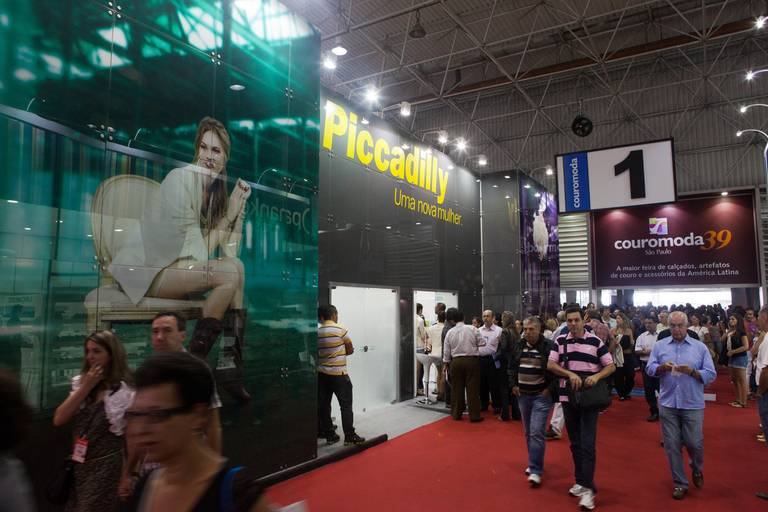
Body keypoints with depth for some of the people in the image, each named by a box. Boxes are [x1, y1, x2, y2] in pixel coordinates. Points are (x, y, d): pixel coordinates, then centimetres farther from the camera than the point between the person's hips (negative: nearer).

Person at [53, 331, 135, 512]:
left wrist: (126, 477, -10)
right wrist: (86, 387, -13)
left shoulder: (126, 390, -14)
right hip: (79, 467, 6)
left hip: (107, 470, -6)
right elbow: (59, 420, -5)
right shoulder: (80, 383, 5)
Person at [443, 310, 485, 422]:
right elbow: (482, 343, -2)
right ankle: (474, 415, 7)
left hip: (456, 362, 2)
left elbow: (446, 351, 7)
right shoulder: (472, 329, -6)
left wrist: (446, 363, 19)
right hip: (472, 360, -2)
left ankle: (456, 414, 19)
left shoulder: (450, 332, 1)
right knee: (472, 389, 3)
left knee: (457, 388, 10)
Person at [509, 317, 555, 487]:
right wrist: (513, 385, 6)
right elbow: (511, 368, 15)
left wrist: (549, 388, -11)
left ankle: (535, 471, -4)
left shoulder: (548, 347, -12)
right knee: (528, 433, 15)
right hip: (523, 395, 6)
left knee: (537, 433, -9)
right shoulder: (517, 347, 5)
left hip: (541, 396, -6)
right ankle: (535, 463, 30)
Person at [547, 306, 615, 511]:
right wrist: (570, 373, -17)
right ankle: (580, 480, 26)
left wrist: (597, 376, -18)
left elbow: (611, 366, 0)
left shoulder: (596, 341, -3)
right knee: (575, 443, 13)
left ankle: (588, 488, -2)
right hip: (568, 397, 3)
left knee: (587, 444, -7)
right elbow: (551, 365, -1)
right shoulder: (560, 341, 4)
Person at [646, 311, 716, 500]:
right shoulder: (659, 346, 5)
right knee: (672, 445, 5)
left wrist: (692, 372, -18)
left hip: (693, 404, -1)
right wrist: (662, 367, -20)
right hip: (668, 404, 1)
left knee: (694, 443, 4)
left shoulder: (700, 347, 2)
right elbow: (649, 369, 0)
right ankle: (680, 483, 20)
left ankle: (697, 470, 37)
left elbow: (711, 375, -2)